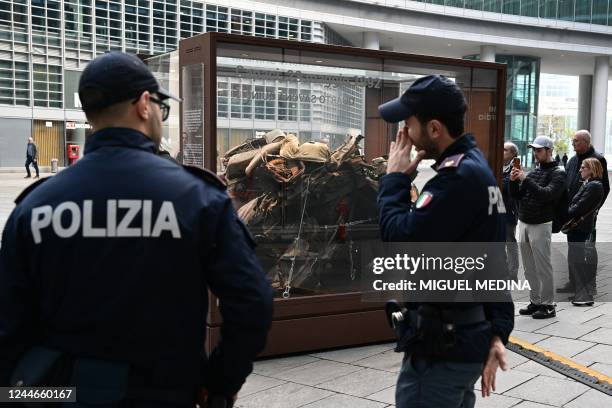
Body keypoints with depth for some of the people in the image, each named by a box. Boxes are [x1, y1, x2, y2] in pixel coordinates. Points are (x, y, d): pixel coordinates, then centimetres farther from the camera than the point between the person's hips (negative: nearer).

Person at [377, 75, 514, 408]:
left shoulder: (459, 176, -22)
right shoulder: (475, 167, 10)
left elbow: (400, 237, -24)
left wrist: (395, 179, -9)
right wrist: (497, 331, 13)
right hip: (466, 333, 10)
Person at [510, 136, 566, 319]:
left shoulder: (558, 173, -3)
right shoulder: (533, 172, 16)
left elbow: (547, 194, -19)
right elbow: (517, 196, 14)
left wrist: (526, 180, -21)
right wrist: (513, 181, -5)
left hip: (541, 225, -7)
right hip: (523, 223, 7)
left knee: (543, 267, -4)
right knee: (529, 268, 10)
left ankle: (548, 305, 3)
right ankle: (535, 302, 18)